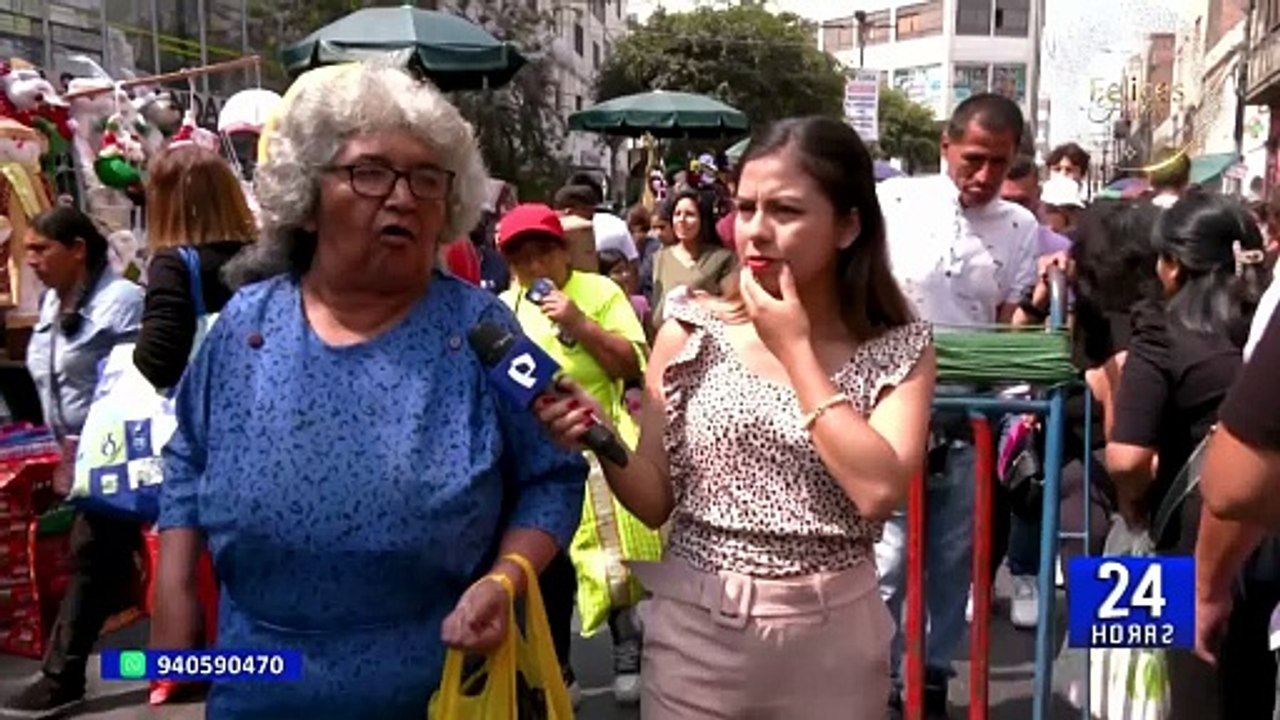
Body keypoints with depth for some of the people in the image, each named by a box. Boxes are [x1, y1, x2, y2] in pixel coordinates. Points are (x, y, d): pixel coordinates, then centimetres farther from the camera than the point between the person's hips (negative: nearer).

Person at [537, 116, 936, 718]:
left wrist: (794, 349, -16)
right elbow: (654, 502, 0)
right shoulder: (692, 332, -4)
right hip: (695, 629, 1)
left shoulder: (899, 349, -5)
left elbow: (879, 491, -20)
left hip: (834, 636, 0)